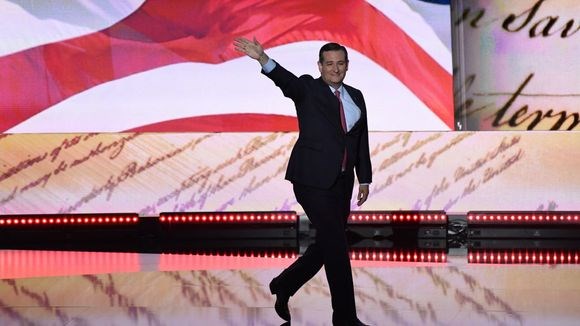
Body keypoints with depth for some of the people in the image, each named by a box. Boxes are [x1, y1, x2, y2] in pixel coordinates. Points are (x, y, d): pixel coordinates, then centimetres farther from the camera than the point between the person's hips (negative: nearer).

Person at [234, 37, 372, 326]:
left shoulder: (356, 97, 13)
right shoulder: (307, 89, -4)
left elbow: (362, 140, 15)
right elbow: (285, 79, -25)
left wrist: (364, 179, 12)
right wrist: (264, 60, -45)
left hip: (341, 182, 6)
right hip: (313, 180, -6)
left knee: (327, 244, 12)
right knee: (337, 245, -7)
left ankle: (284, 285, 32)